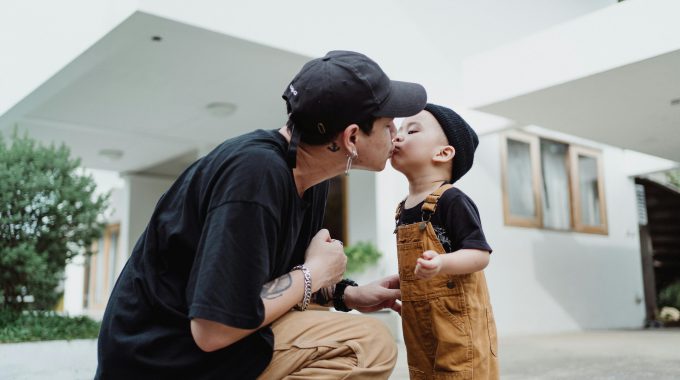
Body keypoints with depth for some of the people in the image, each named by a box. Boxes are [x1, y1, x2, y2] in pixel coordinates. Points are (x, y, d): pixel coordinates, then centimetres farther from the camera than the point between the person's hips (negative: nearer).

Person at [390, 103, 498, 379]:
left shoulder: (452, 201, -14)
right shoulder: (402, 210, 12)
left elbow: (480, 253, -21)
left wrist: (442, 263, -34)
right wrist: (398, 283, 20)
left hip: (458, 323, -8)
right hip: (420, 326, 8)